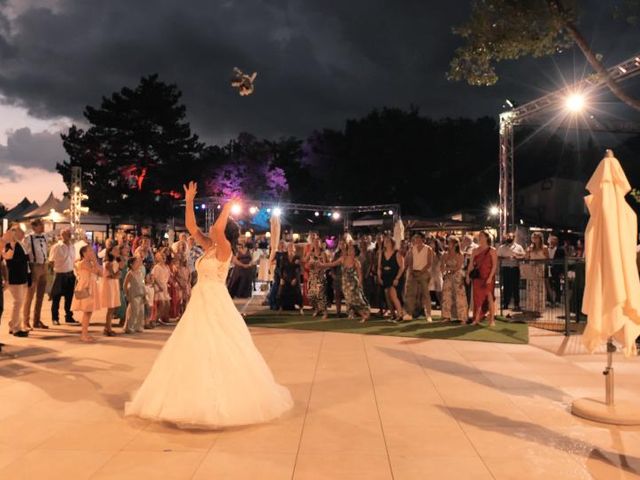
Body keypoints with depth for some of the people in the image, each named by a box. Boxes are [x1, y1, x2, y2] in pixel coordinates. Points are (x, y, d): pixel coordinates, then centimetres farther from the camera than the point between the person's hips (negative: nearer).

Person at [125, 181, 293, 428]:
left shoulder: (224, 249, -12)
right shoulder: (209, 247, 9)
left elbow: (218, 229, -30)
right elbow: (191, 227, 10)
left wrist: (227, 209, -15)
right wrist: (189, 201, 5)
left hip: (216, 306, -8)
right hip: (200, 304, 9)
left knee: (222, 351, -3)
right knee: (196, 351, 13)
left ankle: (228, 398, 9)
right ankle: (202, 397, 25)